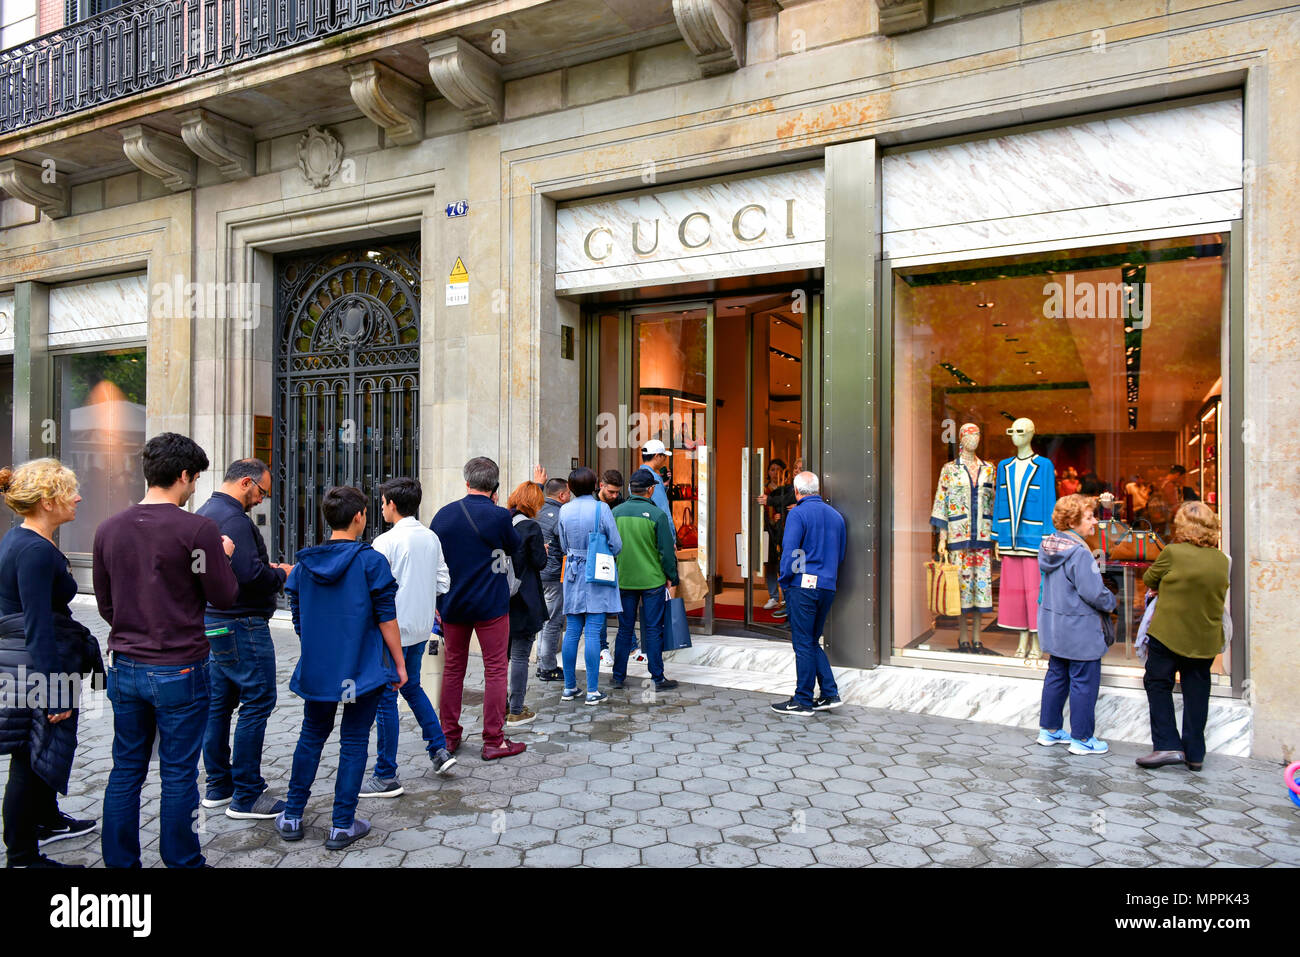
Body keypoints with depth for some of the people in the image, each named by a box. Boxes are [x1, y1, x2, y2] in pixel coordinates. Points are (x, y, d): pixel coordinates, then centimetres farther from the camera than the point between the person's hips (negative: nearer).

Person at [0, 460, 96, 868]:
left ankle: (47, 820, 44)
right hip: (37, 667, -10)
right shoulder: (35, 551, -23)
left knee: (41, 753, 25)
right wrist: (54, 692, -22)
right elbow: (38, 628, -25)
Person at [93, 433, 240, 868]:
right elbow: (223, 597, -10)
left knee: (126, 770, 16)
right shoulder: (198, 529, -16)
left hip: (124, 666, 5)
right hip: (179, 670, -5)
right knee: (178, 775, 7)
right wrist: (223, 556, 6)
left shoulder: (108, 529, 2)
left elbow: (105, 603, 11)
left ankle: (119, 861, 26)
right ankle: (181, 861, 19)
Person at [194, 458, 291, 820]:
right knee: (257, 702, -4)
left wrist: (268, 569, 12)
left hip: (211, 623, 11)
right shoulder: (233, 518, -18)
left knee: (219, 702, 15)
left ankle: (218, 787, 25)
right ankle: (246, 797, 2)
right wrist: (282, 574, -9)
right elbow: (250, 575, -26)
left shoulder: (204, 512, 15)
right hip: (241, 625, -11)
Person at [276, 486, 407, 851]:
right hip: (361, 669, -4)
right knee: (354, 742, 6)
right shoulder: (371, 561, -12)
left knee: (312, 735, 19)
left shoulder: (303, 564, 2)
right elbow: (386, 619, -11)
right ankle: (342, 826, 13)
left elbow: (297, 620, 10)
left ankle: (292, 818, 27)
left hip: (316, 669, 5)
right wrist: (399, 663, -1)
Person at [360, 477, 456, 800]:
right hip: (422, 627, 7)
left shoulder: (385, 542, -16)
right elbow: (443, 582, 8)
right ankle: (440, 751, 24)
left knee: (385, 698, 3)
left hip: (394, 630, -7)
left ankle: (386, 777, 11)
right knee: (412, 686, 24)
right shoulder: (431, 538, 4)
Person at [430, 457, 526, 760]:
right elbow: (514, 548, 5)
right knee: (495, 670, 4)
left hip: (452, 605, 5)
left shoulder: (443, 514, 1)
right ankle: (494, 741, 7)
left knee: (453, 668, 15)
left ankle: (449, 736, 23)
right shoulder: (499, 516, -12)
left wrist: (437, 602, 17)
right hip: (491, 605, -4)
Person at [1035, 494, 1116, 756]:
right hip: (1080, 631, -9)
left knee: (1056, 676, 18)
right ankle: (1082, 738, 13)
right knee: (1084, 682, 3)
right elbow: (1093, 592, -22)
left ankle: (1049, 730, 27)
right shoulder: (1079, 553, -23)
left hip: (1053, 626, 9)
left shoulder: (1048, 546, 4)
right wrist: (1111, 602, -3)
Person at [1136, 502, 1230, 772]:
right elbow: (1217, 593, 15)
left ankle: (1167, 745, 1)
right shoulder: (1222, 560, 2)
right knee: (1196, 693, 11)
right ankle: (1194, 754, 17)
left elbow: (1149, 578, -1)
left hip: (1168, 634, -5)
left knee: (1157, 684, 8)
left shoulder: (1173, 552, -14)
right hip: (1205, 638, 5)